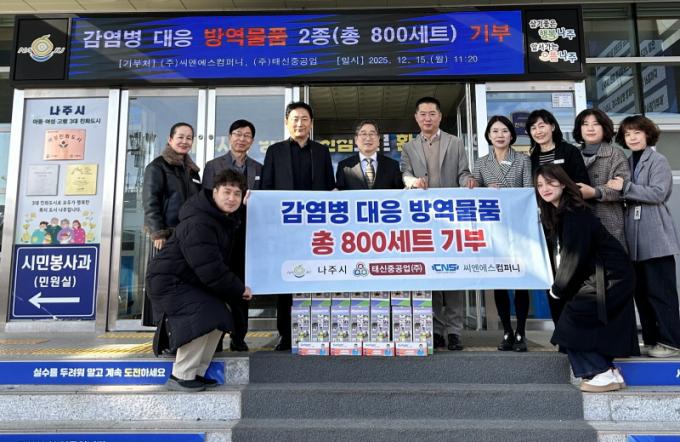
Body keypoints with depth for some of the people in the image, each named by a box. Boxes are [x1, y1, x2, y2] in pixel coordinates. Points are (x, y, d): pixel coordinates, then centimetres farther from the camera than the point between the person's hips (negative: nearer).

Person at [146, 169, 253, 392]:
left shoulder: (224, 220, 7)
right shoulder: (198, 224, -25)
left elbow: (219, 263, 14)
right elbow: (210, 269, -28)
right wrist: (239, 289, -17)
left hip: (188, 281, 10)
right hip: (167, 282, -10)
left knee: (219, 315, 7)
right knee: (203, 316, -23)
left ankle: (196, 373, 16)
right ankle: (181, 377, -8)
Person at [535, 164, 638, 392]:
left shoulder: (575, 213, -20)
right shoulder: (554, 213, 7)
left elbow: (574, 255, -20)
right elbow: (558, 253, 11)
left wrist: (557, 289, -9)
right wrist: (560, 286, 2)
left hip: (610, 277, -9)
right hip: (593, 277, 9)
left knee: (574, 320, -8)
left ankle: (603, 375, 6)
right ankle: (608, 372, 23)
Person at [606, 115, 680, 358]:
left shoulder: (658, 161, -2)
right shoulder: (625, 162, 15)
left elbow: (658, 193, -15)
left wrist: (626, 187, -21)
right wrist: (617, 188, 0)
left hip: (655, 237, -6)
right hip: (633, 237, 6)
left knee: (660, 290, -3)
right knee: (640, 290, 10)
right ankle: (651, 338, 20)